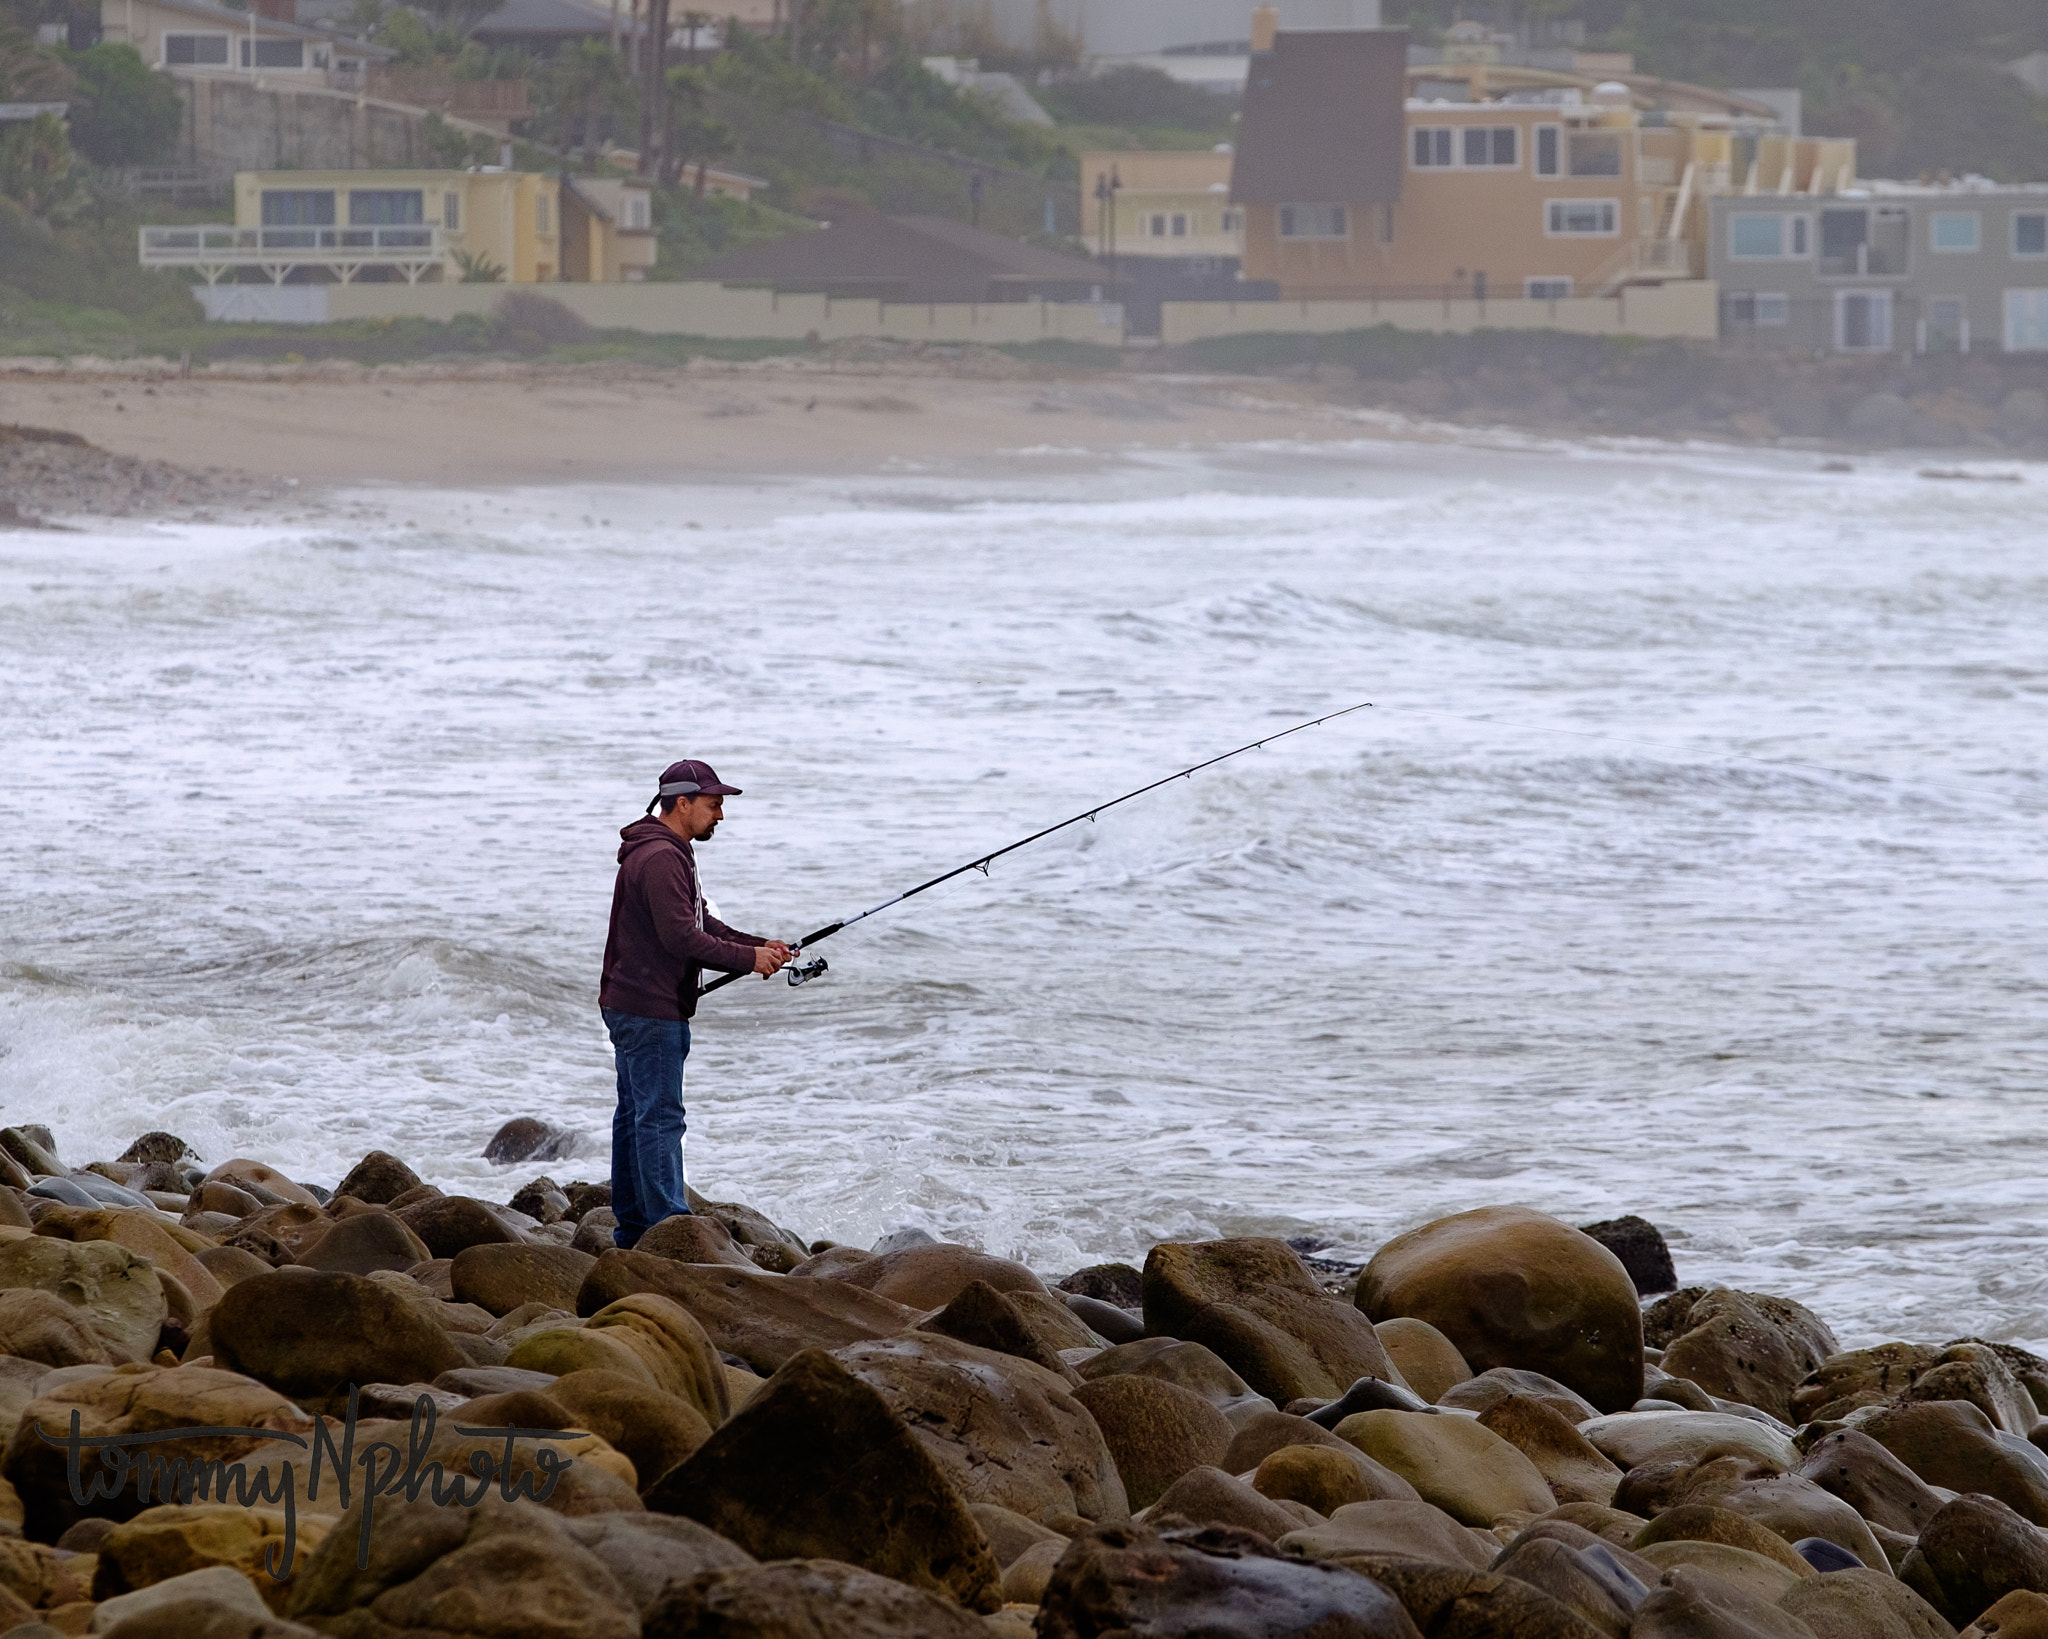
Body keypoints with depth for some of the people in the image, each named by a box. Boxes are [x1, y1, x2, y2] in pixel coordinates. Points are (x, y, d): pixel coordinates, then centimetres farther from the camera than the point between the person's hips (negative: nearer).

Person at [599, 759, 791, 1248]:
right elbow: (681, 937, -25)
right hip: (650, 1010, -11)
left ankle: (632, 1228, 19)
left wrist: (761, 947, 7)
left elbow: (702, 926, 20)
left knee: (635, 1114, 14)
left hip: (631, 1006, 11)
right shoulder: (659, 858, -18)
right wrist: (749, 959, -18)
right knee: (660, 1117, -11)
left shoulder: (672, 853, 17)